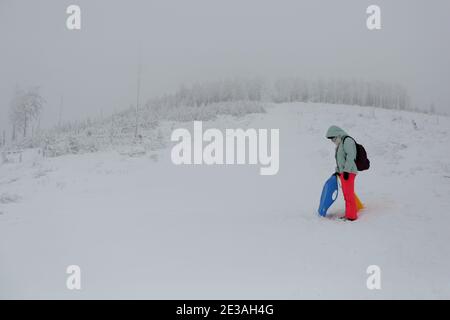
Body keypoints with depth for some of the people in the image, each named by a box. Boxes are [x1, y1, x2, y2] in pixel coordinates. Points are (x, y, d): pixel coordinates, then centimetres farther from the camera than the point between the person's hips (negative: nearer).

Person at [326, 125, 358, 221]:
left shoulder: (347, 140, -10)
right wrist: (337, 171, 23)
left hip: (348, 172, -10)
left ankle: (351, 216, -1)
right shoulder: (340, 144, 18)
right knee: (346, 194, 13)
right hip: (342, 172, 10)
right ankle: (349, 214, 22)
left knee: (349, 194, -6)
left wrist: (346, 170, -22)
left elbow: (350, 156, -19)